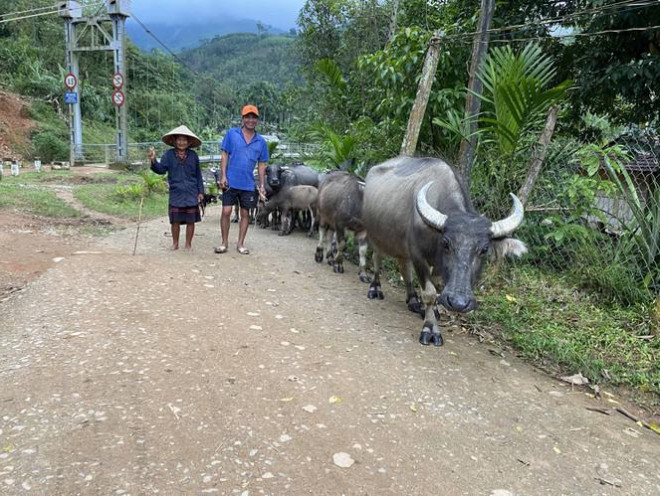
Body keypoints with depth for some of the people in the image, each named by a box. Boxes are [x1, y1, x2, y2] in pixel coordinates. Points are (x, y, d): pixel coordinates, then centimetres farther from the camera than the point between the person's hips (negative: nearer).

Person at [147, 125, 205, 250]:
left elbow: (198, 175, 8)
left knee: (190, 220, 6)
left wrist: (200, 191, 6)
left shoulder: (193, 155, 3)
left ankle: (188, 244, 19)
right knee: (175, 220, 3)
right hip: (176, 193, -1)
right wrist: (153, 161, -29)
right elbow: (161, 169, -10)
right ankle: (175, 243, 20)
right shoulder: (169, 154, 0)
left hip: (191, 193, 1)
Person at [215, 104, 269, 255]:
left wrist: (262, 185, 4)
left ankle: (240, 244, 20)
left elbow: (261, 165, 9)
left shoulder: (261, 141, 5)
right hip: (231, 182, -2)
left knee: (245, 214, 8)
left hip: (248, 184, 2)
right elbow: (225, 155, 0)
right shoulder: (231, 134, -1)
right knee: (226, 212, 0)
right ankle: (224, 243, 14)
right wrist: (223, 176, -8)